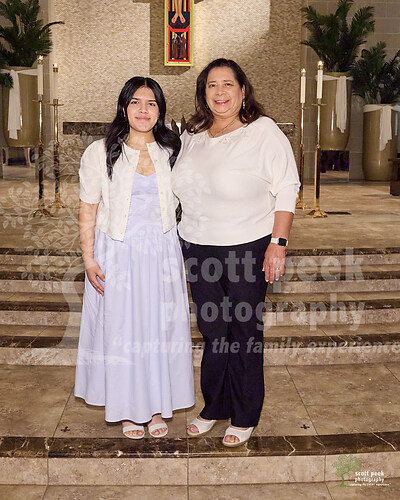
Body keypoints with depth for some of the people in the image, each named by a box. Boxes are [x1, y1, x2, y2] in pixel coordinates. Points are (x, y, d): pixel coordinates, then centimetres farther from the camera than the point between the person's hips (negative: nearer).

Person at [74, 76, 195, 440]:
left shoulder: (171, 152, 5)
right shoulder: (101, 153, -4)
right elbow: (88, 210, -2)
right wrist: (89, 259, -7)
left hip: (162, 253, 3)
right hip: (118, 255, -2)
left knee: (160, 326, 9)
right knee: (122, 328, 6)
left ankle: (158, 405, 26)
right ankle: (129, 409, 24)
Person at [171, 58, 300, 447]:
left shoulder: (264, 132, -7)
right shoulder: (192, 136, 10)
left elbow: (286, 190, -9)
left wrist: (277, 243, -15)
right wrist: (188, 239, 13)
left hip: (248, 247, -5)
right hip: (198, 247, 5)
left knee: (244, 332, 6)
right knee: (212, 331, 12)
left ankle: (244, 418, 23)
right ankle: (214, 407, 31)